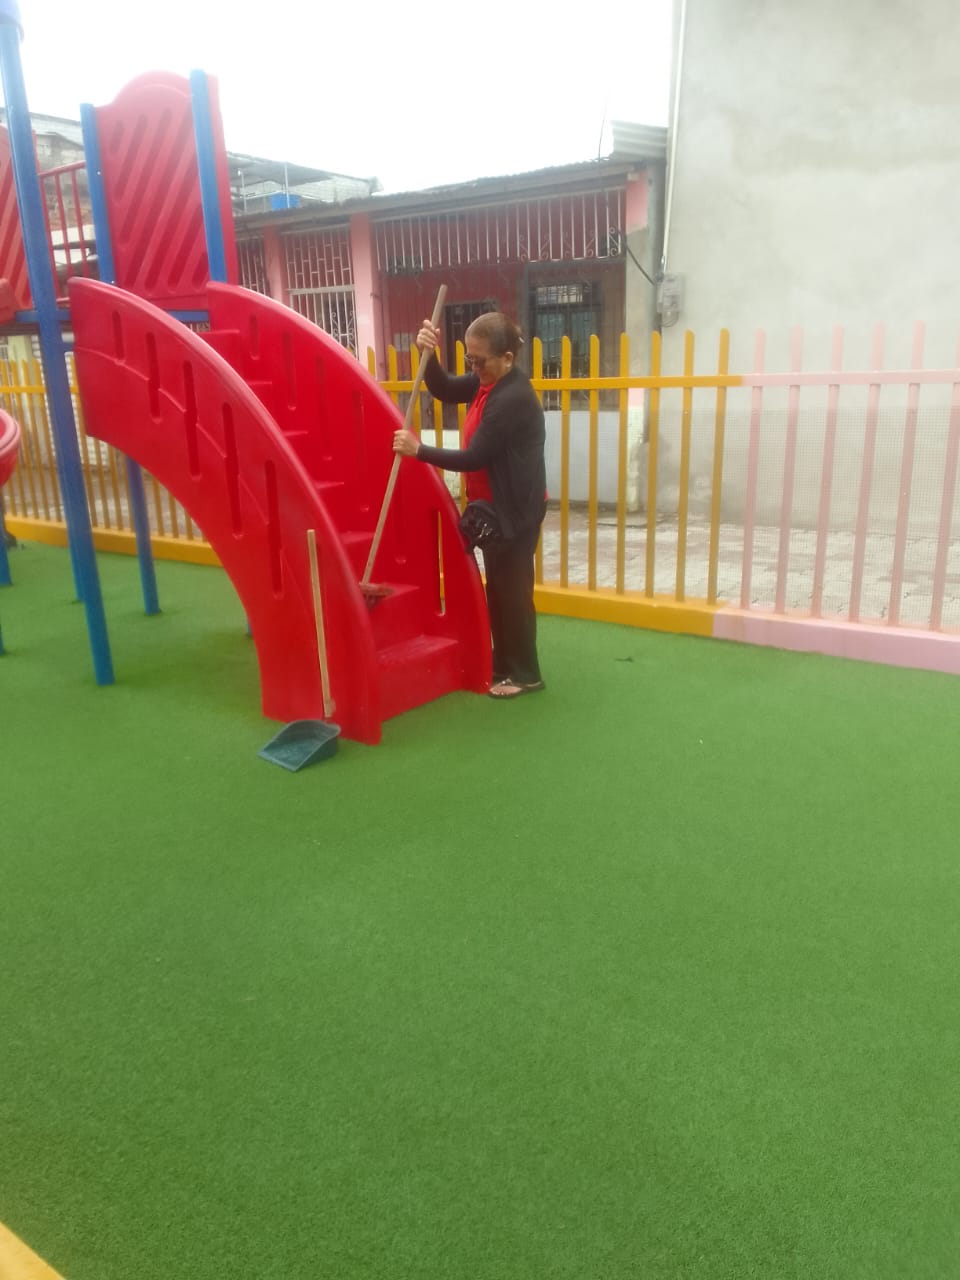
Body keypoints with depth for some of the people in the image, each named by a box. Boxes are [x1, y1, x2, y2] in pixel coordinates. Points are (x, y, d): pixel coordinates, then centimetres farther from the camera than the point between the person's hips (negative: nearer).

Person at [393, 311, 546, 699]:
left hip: (516, 508, -10)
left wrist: (418, 450, -19)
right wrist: (428, 355, -10)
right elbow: (444, 390, 10)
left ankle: (526, 674, 13)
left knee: (513, 589, 0)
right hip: (494, 504, 10)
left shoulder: (512, 398, -25)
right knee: (497, 588, 16)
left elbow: (474, 458, -24)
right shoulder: (488, 380, 5)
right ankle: (503, 664, 28)